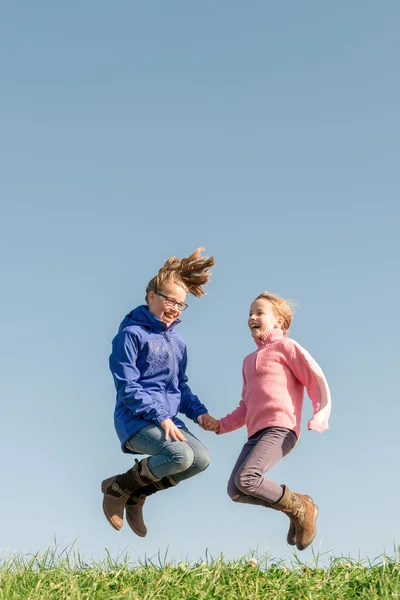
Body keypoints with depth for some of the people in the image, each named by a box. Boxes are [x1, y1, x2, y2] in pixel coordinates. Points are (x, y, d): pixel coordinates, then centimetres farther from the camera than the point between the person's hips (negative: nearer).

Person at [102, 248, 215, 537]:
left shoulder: (177, 341, 18)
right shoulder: (131, 334, -6)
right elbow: (127, 388, -13)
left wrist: (198, 411, 3)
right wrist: (160, 417, -22)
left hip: (168, 419, 8)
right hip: (136, 420, -8)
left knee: (202, 459, -13)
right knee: (181, 455, -29)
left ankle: (137, 493, 6)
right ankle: (118, 487, -4)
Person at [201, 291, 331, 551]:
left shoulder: (285, 346, 7)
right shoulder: (249, 360, 29)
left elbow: (316, 379, -2)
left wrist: (321, 414, -18)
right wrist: (221, 425, 18)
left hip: (280, 429, -8)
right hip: (256, 433, 8)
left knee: (245, 479, -27)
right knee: (235, 491, -6)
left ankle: (301, 508, -5)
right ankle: (296, 510, 7)